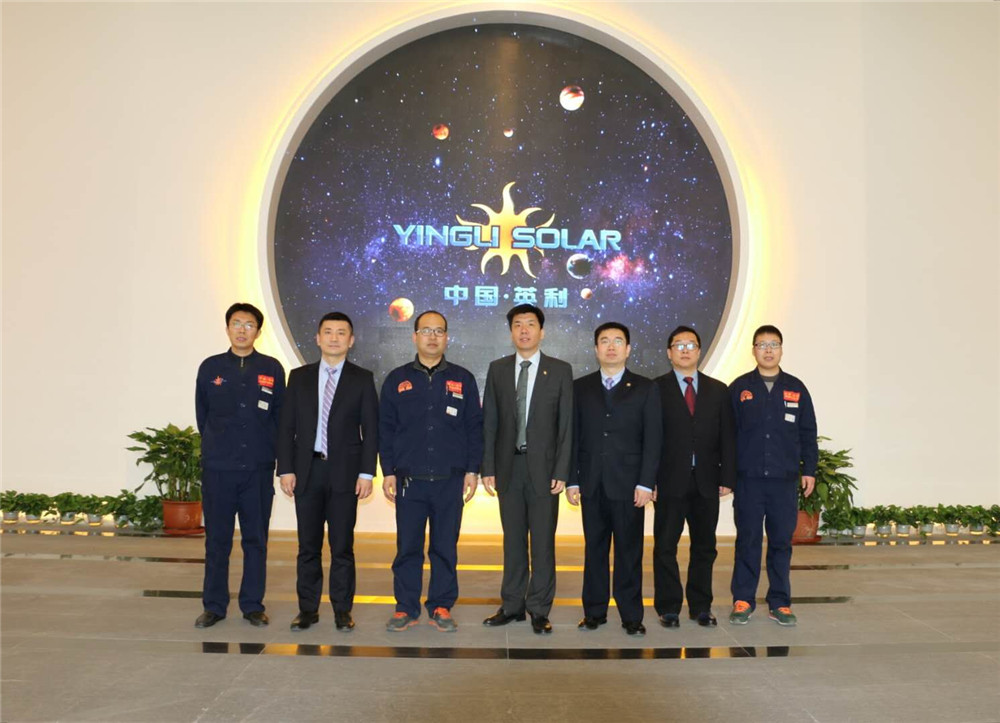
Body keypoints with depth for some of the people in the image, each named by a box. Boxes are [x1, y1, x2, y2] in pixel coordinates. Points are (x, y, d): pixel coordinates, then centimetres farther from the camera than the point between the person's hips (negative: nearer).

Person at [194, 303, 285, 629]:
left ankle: (253, 605, 15)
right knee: (217, 540, 5)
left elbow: (280, 416, 8)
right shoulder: (210, 368, 5)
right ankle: (214, 605, 15)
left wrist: (269, 452, 6)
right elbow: (202, 415, 12)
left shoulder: (272, 369, 4)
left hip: (259, 469, 0)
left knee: (256, 540, 5)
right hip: (217, 468, 0)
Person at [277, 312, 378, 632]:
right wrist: (286, 469, -2)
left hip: (344, 472, -2)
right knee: (308, 545, 7)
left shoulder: (362, 379, 3)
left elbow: (370, 429, 0)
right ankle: (308, 609, 18)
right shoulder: (299, 377, 8)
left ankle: (342, 610, 13)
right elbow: (286, 427, 6)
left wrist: (366, 473, -7)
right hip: (307, 471, 2)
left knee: (342, 546, 3)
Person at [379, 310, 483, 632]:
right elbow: (385, 428, 7)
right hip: (409, 479, 0)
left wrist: (472, 470, 0)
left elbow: (475, 427, 6)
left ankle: (441, 607, 16)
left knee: (445, 547, 5)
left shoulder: (462, 379, 6)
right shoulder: (397, 379, 7)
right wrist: (388, 472, 1)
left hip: (450, 480, 0)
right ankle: (406, 607, 15)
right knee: (407, 547, 4)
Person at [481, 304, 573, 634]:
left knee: (543, 541, 3)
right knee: (513, 539, 10)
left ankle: (539, 610, 12)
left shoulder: (560, 370, 1)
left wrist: (561, 471, -8)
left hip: (543, 467, -2)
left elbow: (566, 424, -2)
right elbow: (489, 422, 6)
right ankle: (512, 605, 20)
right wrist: (488, 467, 0)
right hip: (508, 466, 2)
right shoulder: (498, 369, 7)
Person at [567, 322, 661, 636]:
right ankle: (594, 612, 16)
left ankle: (631, 616, 10)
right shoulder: (580, 387, 9)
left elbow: (653, 439, -1)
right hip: (591, 484, 2)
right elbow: (573, 436, 7)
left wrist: (645, 483, -8)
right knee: (594, 550, 7)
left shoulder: (645, 388, 4)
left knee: (629, 552, 2)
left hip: (629, 484, -2)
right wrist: (572, 480, 0)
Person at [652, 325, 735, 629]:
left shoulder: (718, 390, 10)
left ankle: (701, 606, 21)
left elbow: (727, 437, 8)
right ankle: (668, 608, 13)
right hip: (670, 480, -3)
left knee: (704, 547, 10)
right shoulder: (655, 389, 0)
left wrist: (727, 477, 0)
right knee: (665, 546, 3)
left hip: (707, 481, 3)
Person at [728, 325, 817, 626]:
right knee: (747, 540, 4)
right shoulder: (739, 388, 3)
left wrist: (808, 469, 4)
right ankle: (743, 600, 12)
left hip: (785, 479, 1)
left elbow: (808, 433, 9)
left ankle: (779, 602, 15)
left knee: (781, 541, 6)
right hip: (748, 478, -1)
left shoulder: (796, 388, 7)